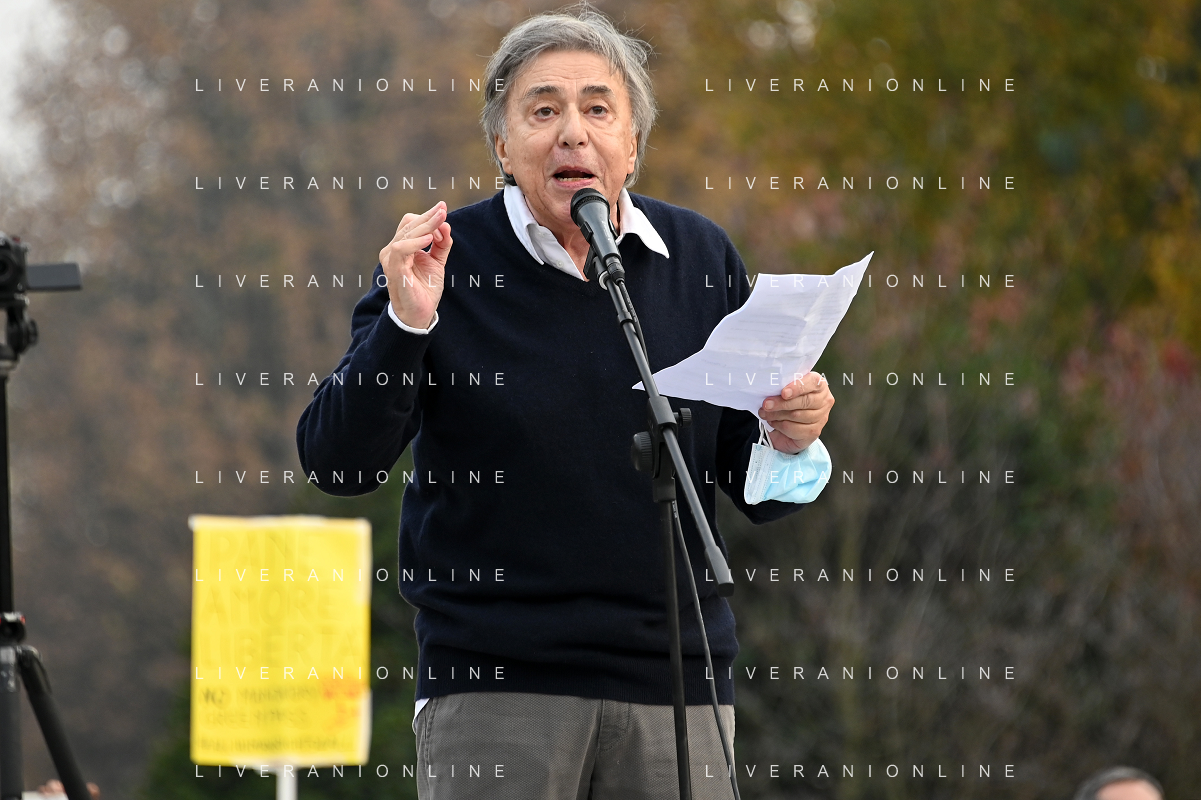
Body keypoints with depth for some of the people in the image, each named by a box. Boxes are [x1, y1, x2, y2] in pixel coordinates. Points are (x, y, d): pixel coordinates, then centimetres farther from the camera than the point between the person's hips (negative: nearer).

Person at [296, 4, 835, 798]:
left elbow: (754, 490, 12)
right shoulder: (444, 261, 0)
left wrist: (786, 440, -10)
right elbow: (339, 463, -5)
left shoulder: (700, 258, 8)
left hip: (677, 681, 3)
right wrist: (405, 322, -18)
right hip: (494, 686, -3)